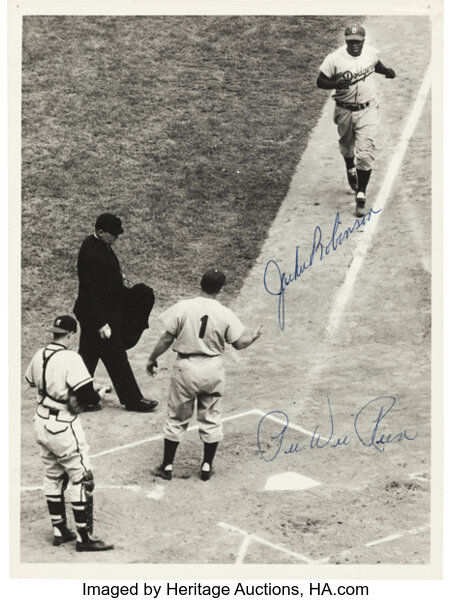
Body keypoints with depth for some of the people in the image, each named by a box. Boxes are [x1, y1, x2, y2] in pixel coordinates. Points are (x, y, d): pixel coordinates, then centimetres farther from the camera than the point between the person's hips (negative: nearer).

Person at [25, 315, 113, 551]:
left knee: (53, 477, 19)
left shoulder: (39, 355, 2)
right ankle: (84, 538, 4)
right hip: (63, 426, -8)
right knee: (81, 479, 1)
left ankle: (59, 531, 27)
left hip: (41, 422, 8)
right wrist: (96, 396, -4)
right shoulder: (70, 358, -21)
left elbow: (31, 380, 19)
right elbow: (86, 394, -24)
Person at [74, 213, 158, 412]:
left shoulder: (96, 244, 4)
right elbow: (92, 292, -26)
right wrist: (101, 324, -25)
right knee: (116, 358, 2)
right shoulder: (92, 255, -27)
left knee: (89, 355, 17)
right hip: (101, 313, -10)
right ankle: (132, 399, 13)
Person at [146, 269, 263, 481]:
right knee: (211, 419, 15)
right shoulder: (225, 314, -8)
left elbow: (167, 338, -7)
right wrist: (254, 336, 19)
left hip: (185, 367, -1)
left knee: (176, 419, 11)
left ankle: (167, 466, 17)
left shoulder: (182, 308, -11)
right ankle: (207, 466, 20)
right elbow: (239, 343, -2)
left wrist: (152, 358, 7)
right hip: (212, 369, 1)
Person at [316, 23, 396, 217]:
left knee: (365, 153, -11)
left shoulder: (371, 52, -5)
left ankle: (361, 195, -4)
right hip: (344, 111, 0)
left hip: (367, 110, 0)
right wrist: (336, 84, -29)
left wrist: (386, 71, -2)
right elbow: (320, 81, -10)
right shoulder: (335, 59, -16)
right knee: (346, 146, 23)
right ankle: (351, 170, 57)